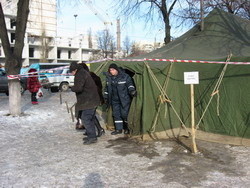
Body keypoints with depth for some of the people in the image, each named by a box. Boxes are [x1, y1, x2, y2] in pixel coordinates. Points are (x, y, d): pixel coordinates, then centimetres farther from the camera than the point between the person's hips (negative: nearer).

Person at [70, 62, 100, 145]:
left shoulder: (80, 74, -14)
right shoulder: (84, 73, 19)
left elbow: (78, 87, -28)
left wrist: (72, 88, -9)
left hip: (89, 101, -11)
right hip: (93, 100, 11)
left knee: (85, 118, -8)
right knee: (90, 119, 16)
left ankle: (92, 137, -5)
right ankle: (91, 136, 23)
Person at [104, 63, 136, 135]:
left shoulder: (125, 76, -11)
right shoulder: (109, 77, 3)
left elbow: (130, 84, -2)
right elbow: (107, 87, 15)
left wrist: (132, 90, -18)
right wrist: (106, 97, 16)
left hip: (124, 99, -5)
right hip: (114, 99, 5)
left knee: (124, 114, -4)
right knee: (116, 114, 6)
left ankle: (127, 128, 16)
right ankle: (118, 129, 17)